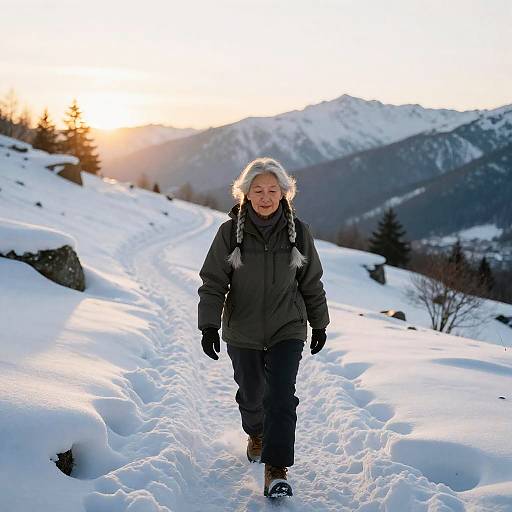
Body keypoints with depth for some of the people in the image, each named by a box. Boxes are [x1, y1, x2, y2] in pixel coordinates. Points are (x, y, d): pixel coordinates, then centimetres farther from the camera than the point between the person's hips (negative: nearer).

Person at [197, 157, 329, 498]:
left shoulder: (298, 231, -4)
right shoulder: (230, 231, -9)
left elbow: (312, 283, 6)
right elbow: (213, 282, -6)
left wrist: (319, 324, 12)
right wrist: (209, 324, -16)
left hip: (287, 330, 0)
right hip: (242, 332, 1)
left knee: (281, 396, -12)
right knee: (251, 394, 17)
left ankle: (277, 470, -3)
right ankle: (256, 434, 49)